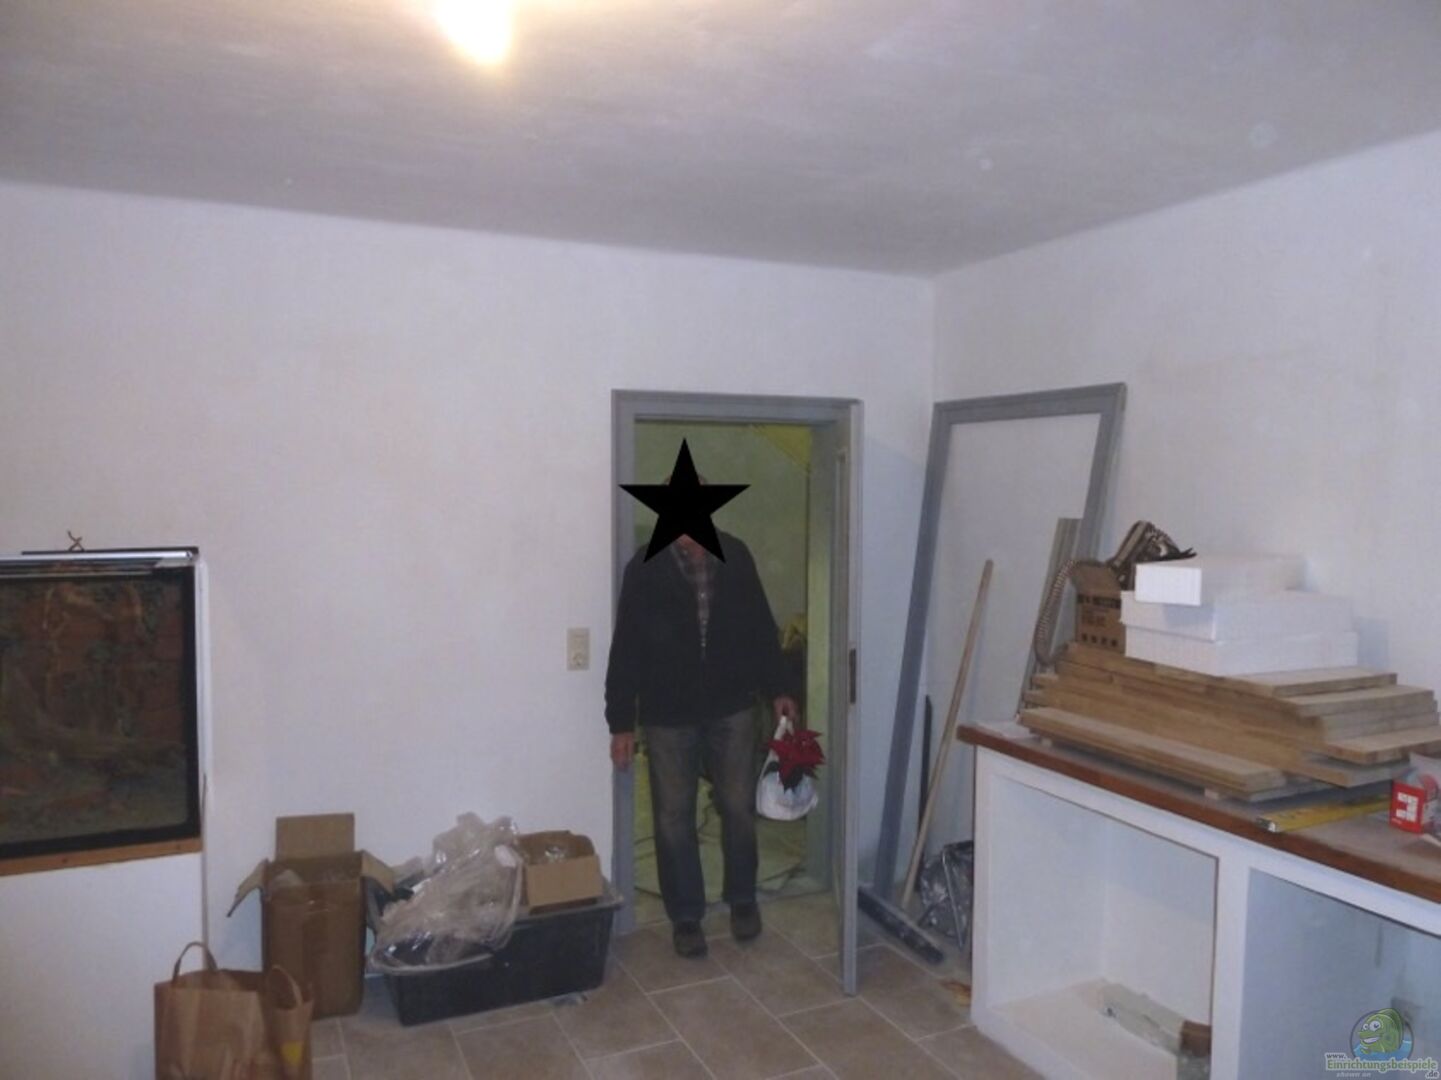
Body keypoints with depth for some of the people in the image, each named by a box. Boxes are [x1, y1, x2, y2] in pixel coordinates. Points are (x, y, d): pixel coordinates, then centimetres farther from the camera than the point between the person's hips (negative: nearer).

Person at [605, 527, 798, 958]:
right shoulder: (644, 569, -11)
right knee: (674, 818, 7)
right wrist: (621, 723, -9)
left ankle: (742, 899, 33)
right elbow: (626, 648, -8)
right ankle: (685, 916, 25)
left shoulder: (734, 556, -4)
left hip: (732, 709, 2)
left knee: (739, 809, 10)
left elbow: (760, 626, 6)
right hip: (668, 716, -2)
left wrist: (776, 689, 5)